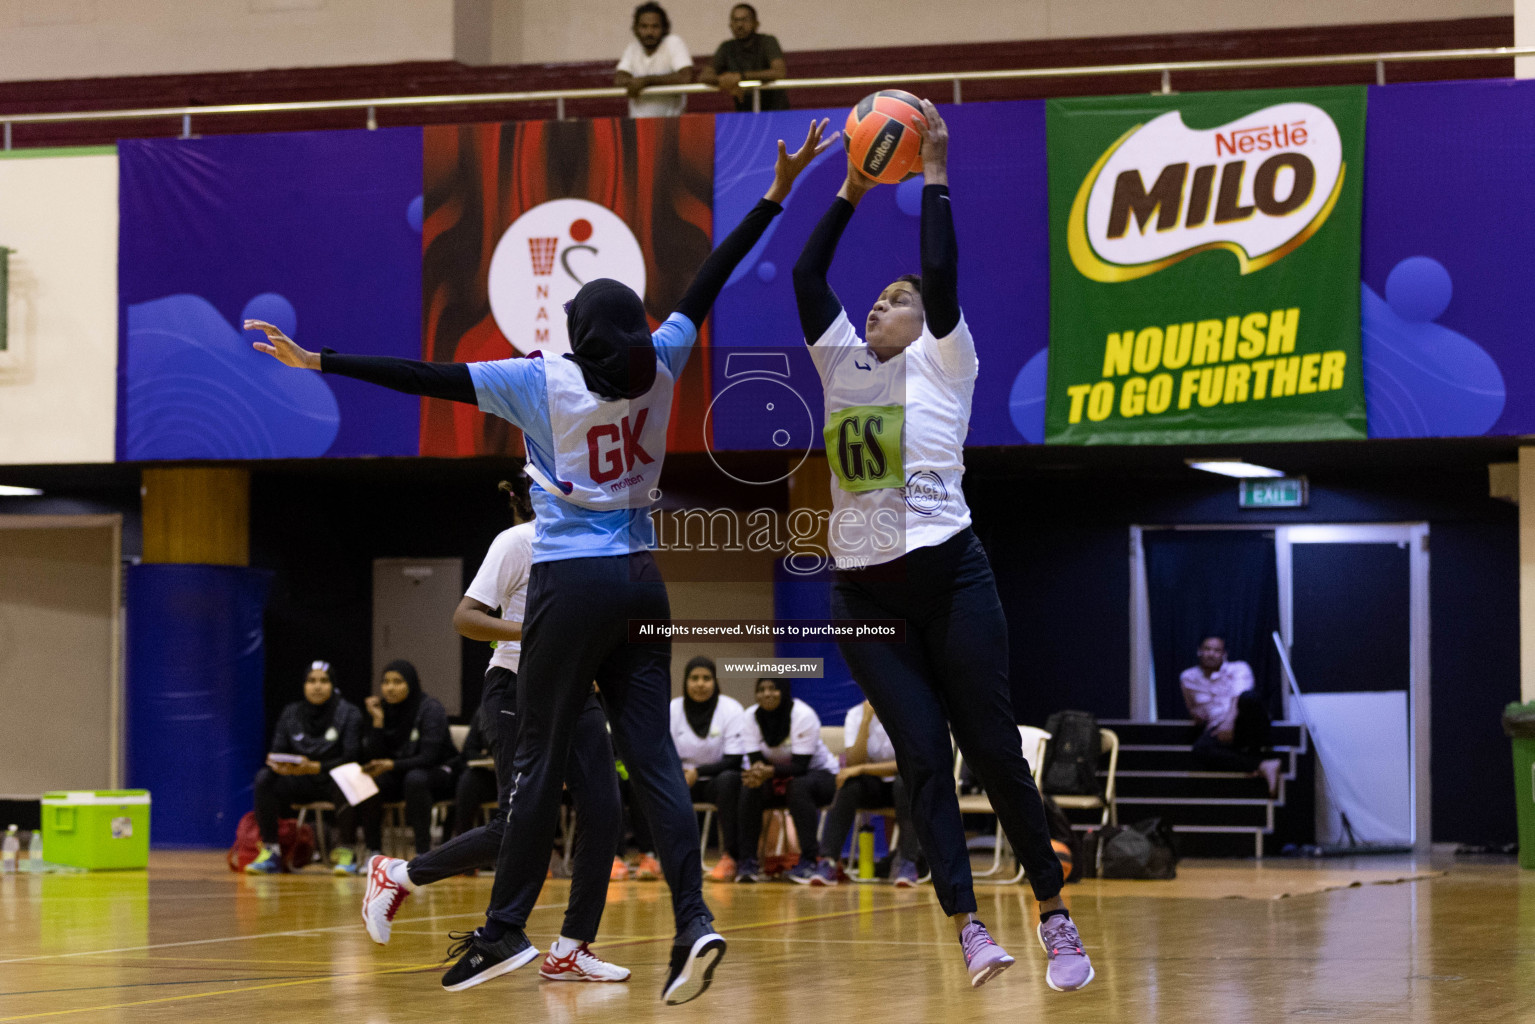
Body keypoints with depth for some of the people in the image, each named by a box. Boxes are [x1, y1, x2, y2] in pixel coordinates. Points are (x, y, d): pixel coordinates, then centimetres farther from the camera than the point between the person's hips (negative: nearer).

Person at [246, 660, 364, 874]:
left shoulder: (349, 714, -5)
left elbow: (350, 758, -14)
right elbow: (276, 750, 2)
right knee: (264, 778, -22)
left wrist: (315, 767, -30)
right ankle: (270, 852, -19)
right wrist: (276, 764, -25)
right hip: (301, 784, 4)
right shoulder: (290, 714, 6)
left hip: (333, 779, -4)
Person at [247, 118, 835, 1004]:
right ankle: (694, 921, -14)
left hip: (572, 582, -4)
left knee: (541, 760, 1)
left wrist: (320, 362, -6)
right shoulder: (658, 367, 4)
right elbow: (707, 283, 10)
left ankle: (506, 931, 6)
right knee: (653, 753, -1)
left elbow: (429, 379, -9)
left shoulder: (540, 382, -6)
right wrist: (779, 193, 16)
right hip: (642, 581, 4)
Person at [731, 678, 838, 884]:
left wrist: (769, 771, -45)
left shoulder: (803, 716, -24)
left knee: (799, 787, -37)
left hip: (818, 773, -4)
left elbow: (800, 766, -29)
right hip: (774, 781, 4)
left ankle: (809, 860, -32)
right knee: (750, 788, -27)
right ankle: (747, 861, -24)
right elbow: (754, 761, -14)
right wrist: (757, 772, -39)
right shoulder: (750, 717, -10)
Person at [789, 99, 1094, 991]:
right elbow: (806, 278, 9)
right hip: (866, 592, 4)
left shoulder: (942, 362, 2)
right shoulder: (843, 367, 14)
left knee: (993, 748, -3)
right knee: (923, 758, -3)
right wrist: (850, 195, 9)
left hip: (948, 575, -4)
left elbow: (943, 274, -11)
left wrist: (935, 176, -9)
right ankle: (969, 927, -5)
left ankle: (1056, 915, 6)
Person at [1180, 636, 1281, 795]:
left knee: (1250, 697, -39)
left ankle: (1258, 753, -31)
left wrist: (1230, 722, -31)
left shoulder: (1238, 669, 7)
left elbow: (1239, 695, -12)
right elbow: (1193, 711, 28)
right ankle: (1262, 765, -42)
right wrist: (1196, 714, 1)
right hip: (1216, 730, 2)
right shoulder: (1189, 677, 18)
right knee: (1201, 750, -38)